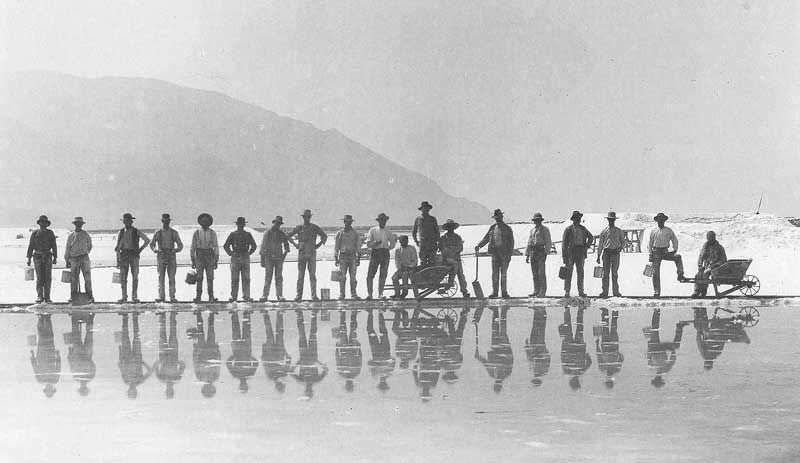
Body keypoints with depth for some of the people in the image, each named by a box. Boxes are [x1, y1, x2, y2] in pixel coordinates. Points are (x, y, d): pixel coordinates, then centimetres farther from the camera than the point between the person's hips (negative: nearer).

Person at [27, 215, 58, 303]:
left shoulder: (50, 233, 6)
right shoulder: (35, 233, 6)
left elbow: (54, 246, 5)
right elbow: (31, 246, 6)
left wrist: (55, 258, -2)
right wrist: (29, 258, 0)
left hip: (48, 257, 1)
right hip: (37, 257, -1)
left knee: (48, 278, -2)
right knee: (39, 278, -5)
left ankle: (47, 297, 2)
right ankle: (39, 297, -1)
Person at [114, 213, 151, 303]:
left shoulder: (136, 231, 1)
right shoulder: (121, 233, 7)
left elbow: (147, 240, 4)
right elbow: (118, 247, 9)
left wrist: (140, 249, -3)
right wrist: (118, 261, 4)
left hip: (134, 256, -2)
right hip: (124, 256, 2)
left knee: (135, 277, -4)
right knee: (123, 277, -3)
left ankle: (135, 296, 1)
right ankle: (124, 297, 2)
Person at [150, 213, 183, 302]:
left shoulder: (174, 233, 5)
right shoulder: (158, 233, 6)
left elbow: (180, 245, 4)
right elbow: (152, 244, 4)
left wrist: (176, 250, -18)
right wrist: (155, 249, -18)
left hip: (171, 257, 0)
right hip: (161, 257, 0)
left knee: (172, 278, -4)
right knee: (161, 277, -4)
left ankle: (172, 297, -3)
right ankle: (161, 297, -3)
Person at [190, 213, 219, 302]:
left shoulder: (213, 233, 2)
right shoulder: (196, 233, 2)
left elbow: (216, 247, 2)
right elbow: (193, 247, 5)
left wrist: (216, 261, -4)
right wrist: (193, 261, 1)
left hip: (210, 257, 0)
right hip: (199, 256, 0)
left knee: (210, 278, -4)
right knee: (199, 278, -5)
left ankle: (211, 297, -3)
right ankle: (198, 297, -2)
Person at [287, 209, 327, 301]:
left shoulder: (315, 228, 5)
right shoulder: (299, 228, 7)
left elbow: (325, 236, 14)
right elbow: (288, 236, 16)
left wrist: (319, 244, 4)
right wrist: (295, 244, 6)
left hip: (312, 253, -1)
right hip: (301, 254, 1)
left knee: (312, 275, -5)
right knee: (300, 275, 0)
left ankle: (314, 295, -6)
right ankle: (299, 295, 2)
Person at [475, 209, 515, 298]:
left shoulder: (507, 229, 0)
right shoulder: (492, 228, 12)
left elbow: (511, 242, -2)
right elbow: (486, 238, 14)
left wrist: (510, 254, -9)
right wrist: (479, 246, 0)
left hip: (504, 254, -4)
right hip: (495, 253, 4)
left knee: (503, 273, -2)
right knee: (494, 273, 2)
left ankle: (504, 292, 2)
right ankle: (494, 292, 5)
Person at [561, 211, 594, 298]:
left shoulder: (583, 229, 10)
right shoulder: (568, 229, -3)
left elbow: (591, 237, 24)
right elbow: (564, 242, -5)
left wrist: (587, 247, 10)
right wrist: (564, 256, -12)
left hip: (581, 252, 4)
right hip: (571, 251, -4)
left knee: (580, 272, 4)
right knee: (568, 272, -3)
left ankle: (580, 291, 8)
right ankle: (566, 291, 0)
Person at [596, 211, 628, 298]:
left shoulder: (619, 231, 7)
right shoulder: (604, 231, 8)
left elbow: (623, 242, 14)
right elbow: (600, 244, 11)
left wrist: (621, 247, -7)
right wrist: (598, 256, 7)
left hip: (615, 253, 0)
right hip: (606, 252, 0)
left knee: (615, 273, 1)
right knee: (605, 273, -2)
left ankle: (616, 292, 3)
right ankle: (605, 292, 0)